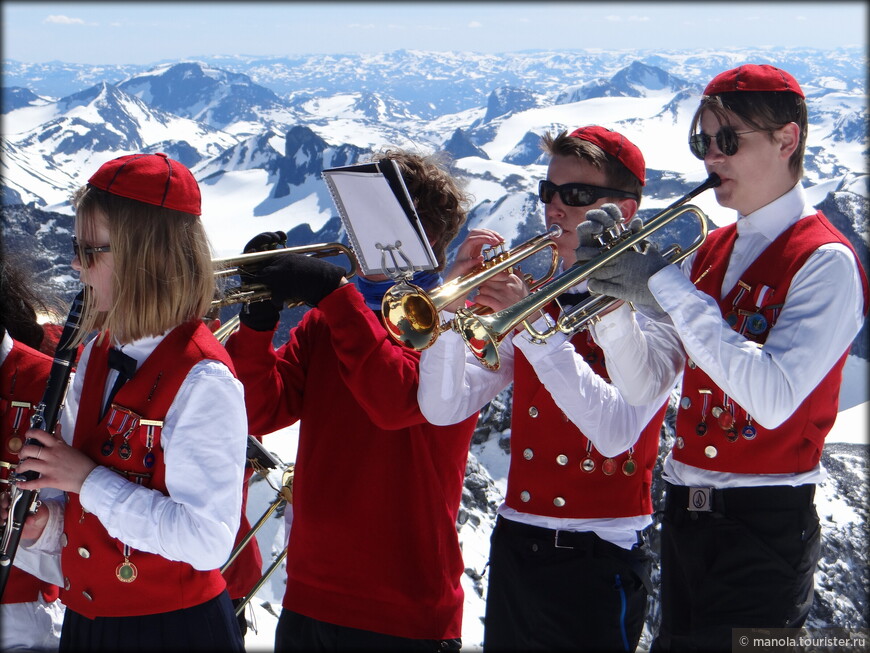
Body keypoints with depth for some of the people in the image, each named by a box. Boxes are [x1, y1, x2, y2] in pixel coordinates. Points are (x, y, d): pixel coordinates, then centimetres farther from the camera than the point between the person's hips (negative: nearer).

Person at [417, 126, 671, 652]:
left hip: (597, 561, -5)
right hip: (515, 548, 5)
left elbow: (616, 433, -25)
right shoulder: (527, 295, 7)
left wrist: (532, 324, -26)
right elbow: (443, 408, 0)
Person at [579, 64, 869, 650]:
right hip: (686, 513, 7)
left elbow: (774, 397, -26)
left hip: (765, 522, -7)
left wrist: (666, 286, -24)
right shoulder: (711, 253, 11)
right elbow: (645, 383, 6)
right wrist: (614, 293, -12)